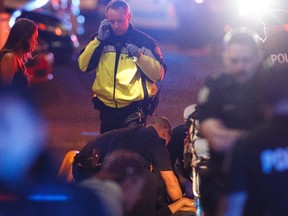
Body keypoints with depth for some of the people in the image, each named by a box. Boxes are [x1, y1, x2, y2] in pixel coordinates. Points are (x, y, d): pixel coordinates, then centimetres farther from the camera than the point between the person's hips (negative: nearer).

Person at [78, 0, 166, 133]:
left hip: (134, 111, -4)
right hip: (107, 109, 4)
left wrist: (139, 56, -19)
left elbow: (158, 74, -6)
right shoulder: (100, 40, 8)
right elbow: (83, 66, -4)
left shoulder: (143, 41, -1)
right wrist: (98, 40, -11)